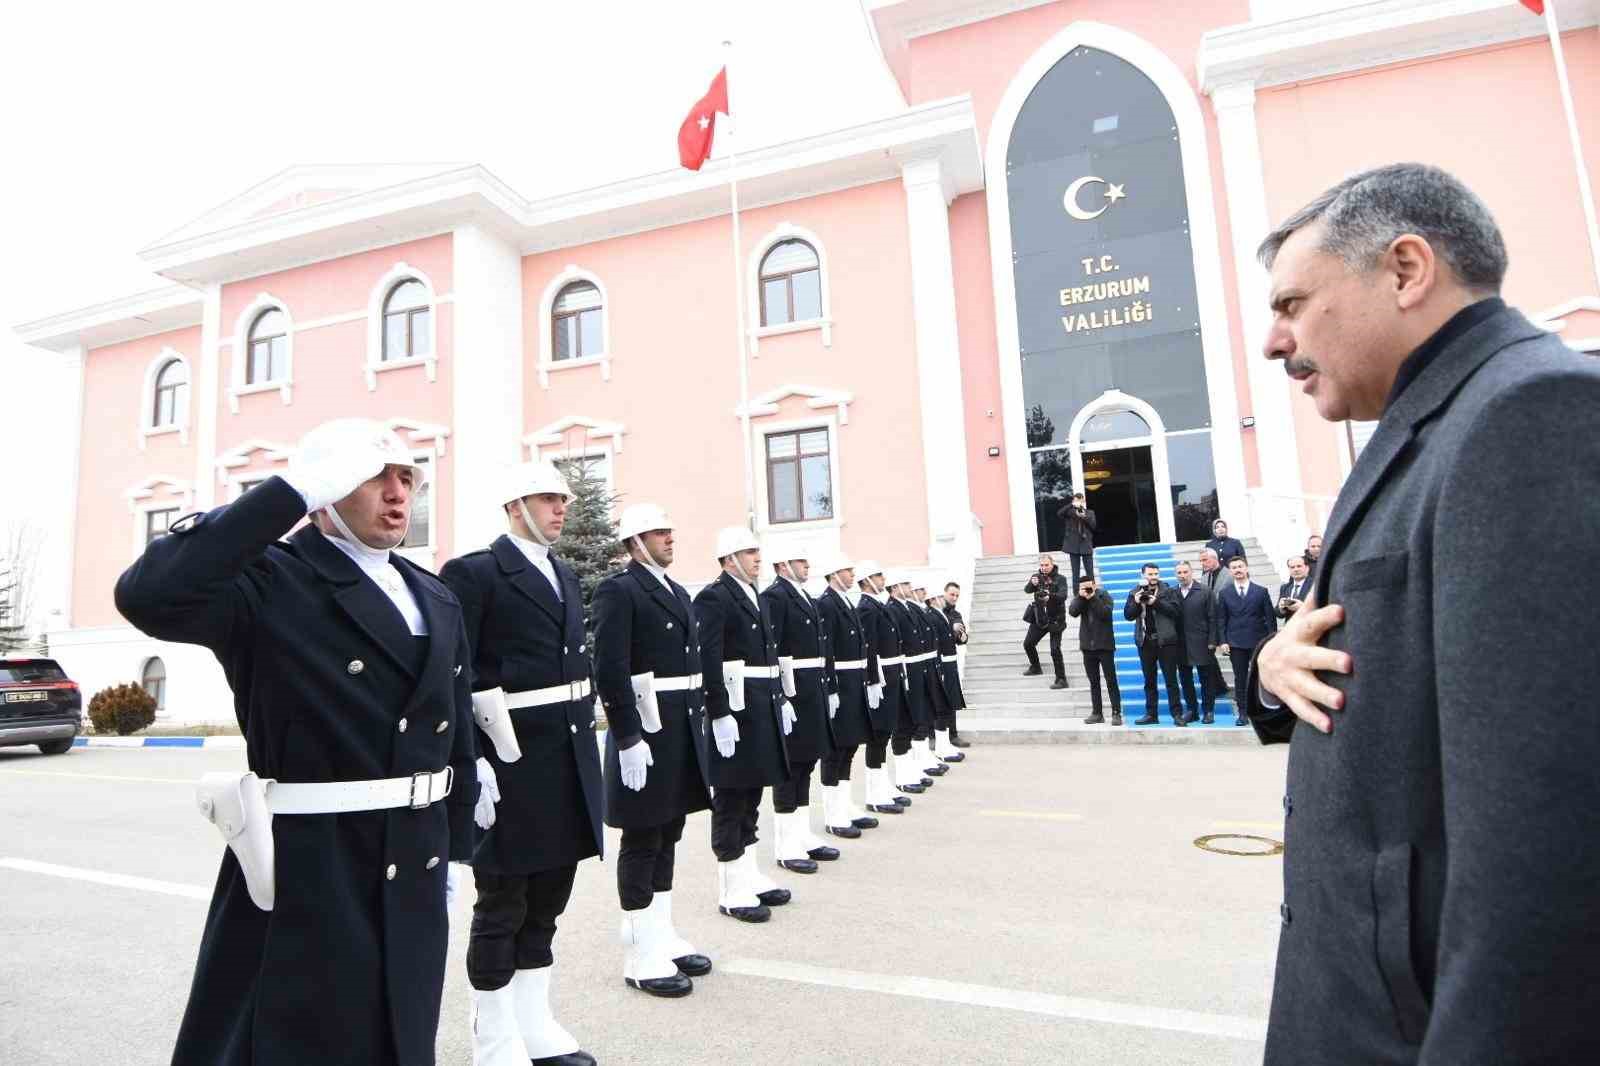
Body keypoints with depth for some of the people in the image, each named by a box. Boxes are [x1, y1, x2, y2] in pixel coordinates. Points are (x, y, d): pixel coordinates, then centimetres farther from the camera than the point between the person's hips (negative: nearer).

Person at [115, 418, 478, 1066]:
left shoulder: (437, 600, 8)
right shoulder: (266, 582, -10)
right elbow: (147, 596, -31)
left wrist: (454, 854, 13)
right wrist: (293, 492, -27)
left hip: (413, 879, 7)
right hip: (303, 874, -6)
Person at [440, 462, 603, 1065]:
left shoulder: (565, 575, 14)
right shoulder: (474, 573, -9)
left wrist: (587, 736, 13)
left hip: (571, 758, 7)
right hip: (511, 761, -7)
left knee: (547, 902, 17)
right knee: (501, 907, 8)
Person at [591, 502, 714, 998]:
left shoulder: (678, 591, 15)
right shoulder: (618, 590, -11)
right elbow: (609, 670, -18)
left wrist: (699, 721, 14)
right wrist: (629, 738, -21)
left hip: (685, 727, 8)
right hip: (645, 731, -8)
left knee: (668, 835, 16)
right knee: (641, 841, 3)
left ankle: (663, 935, 29)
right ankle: (641, 955, 15)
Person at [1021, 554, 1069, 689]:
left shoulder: (1060, 579, -9)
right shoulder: (1037, 577, 2)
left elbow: (1063, 595, -24)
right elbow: (1027, 590, -12)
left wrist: (1051, 596, -44)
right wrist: (1032, 584, -35)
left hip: (1055, 619, -5)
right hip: (1039, 617, 5)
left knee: (1055, 650, -12)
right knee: (1028, 644, 14)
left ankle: (1061, 679, -4)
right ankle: (1035, 668, 37)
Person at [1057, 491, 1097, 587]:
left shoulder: (1090, 512, 10)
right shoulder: (1070, 512, 6)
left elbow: (1093, 525, -2)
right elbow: (1059, 513, -13)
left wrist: (1084, 516, -15)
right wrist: (1071, 505, -19)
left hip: (1086, 545, 1)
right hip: (1073, 545, -1)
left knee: (1090, 572, 1)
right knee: (1075, 572, 1)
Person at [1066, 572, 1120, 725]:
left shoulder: (1104, 595, -3)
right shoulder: (1079, 598, 7)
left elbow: (1105, 613, -19)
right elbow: (1072, 612, -10)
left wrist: (1093, 597, -20)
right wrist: (1081, 596, -18)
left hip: (1104, 645, -4)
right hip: (1088, 645, 4)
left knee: (1111, 681, -3)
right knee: (1093, 682, 9)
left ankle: (1116, 713, 0)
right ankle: (1097, 713, 15)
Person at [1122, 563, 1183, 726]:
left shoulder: (1167, 590, 0)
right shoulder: (1135, 592, 7)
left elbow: (1174, 610, -11)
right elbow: (1128, 615, 3)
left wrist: (1156, 602, -20)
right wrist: (1136, 602, -13)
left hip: (1165, 640, -3)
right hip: (1145, 641, 3)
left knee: (1171, 680, 0)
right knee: (1149, 681, 10)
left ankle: (1177, 714, 5)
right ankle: (1151, 714, 17)